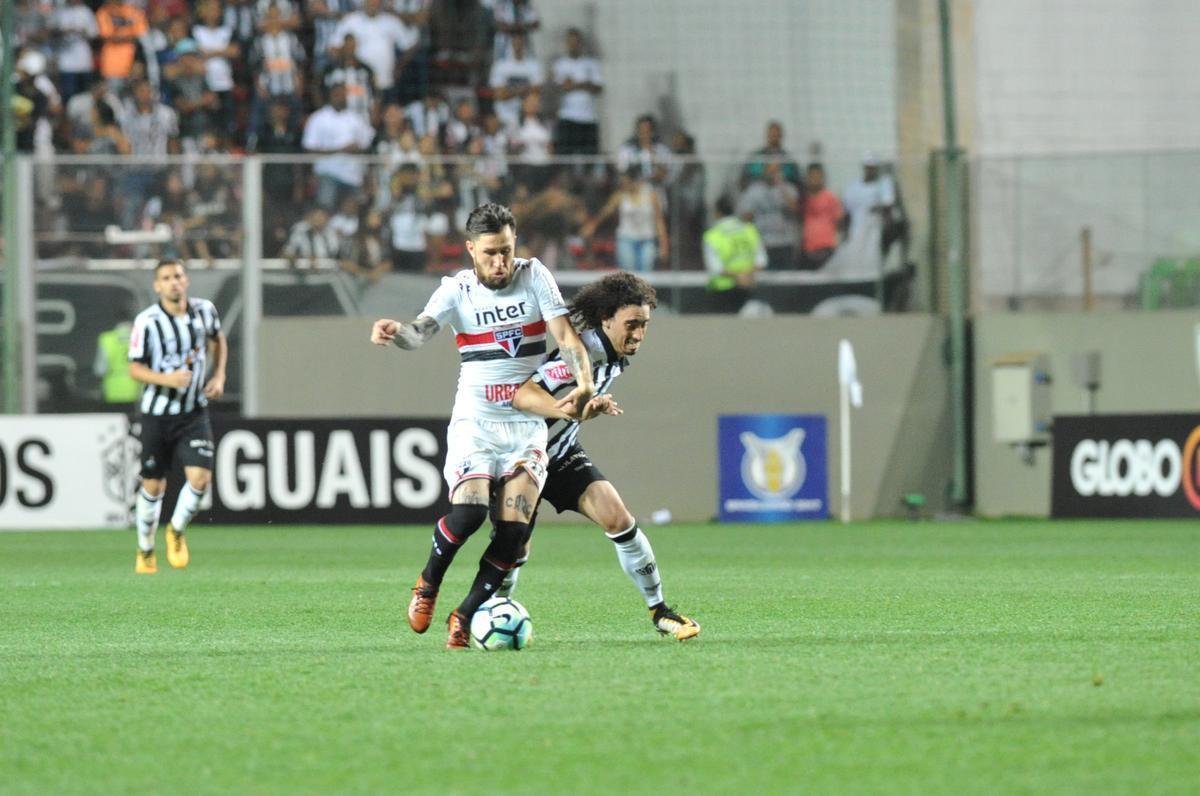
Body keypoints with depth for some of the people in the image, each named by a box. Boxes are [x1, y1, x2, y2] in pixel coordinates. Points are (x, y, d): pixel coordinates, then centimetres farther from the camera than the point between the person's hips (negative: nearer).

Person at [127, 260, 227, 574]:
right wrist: (167, 379, -26)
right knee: (153, 486, 6)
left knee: (200, 478, -14)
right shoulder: (146, 321, -13)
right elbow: (135, 369, -9)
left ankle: (177, 531, 14)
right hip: (156, 413, -2)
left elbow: (218, 340, 18)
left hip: (194, 412, 2)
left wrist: (219, 376, 5)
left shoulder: (204, 310, -3)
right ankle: (145, 551, 27)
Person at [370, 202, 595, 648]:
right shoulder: (457, 289, -3)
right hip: (475, 422, -2)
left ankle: (465, 615, 4)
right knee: (468, 511, -23)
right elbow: (421, 332, -20)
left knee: (514, 529, -12)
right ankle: (427, 585, 6)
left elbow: (564, 333, -9)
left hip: (527, 423, 2)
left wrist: (584, 382, -27)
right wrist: (396, 332, -45)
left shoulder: (534, 276, -1)